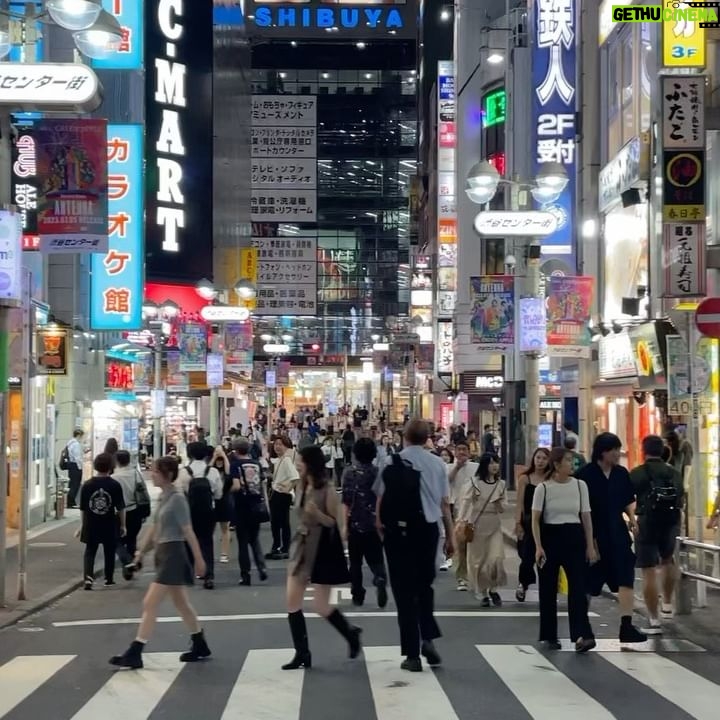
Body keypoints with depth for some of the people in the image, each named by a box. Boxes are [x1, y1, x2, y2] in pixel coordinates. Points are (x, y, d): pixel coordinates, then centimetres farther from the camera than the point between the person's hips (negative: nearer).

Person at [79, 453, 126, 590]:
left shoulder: (87, 485, -4)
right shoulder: (115, 485, -9)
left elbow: (83, 508, 2)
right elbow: (120, 508, -5)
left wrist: (84, 524, 14)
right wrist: (122, 525, 5)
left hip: (91, 525, 1)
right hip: (109, 525, -1)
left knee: (90, 551, 8)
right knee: (109, 552, 16)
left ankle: (88, 577, -12)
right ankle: (109, 578, 27)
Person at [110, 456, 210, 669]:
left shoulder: (177, 499, -16)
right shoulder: (162, 497, 10)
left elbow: (188, 532, -16)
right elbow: (155, 529, 17)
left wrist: (199, 560, -14)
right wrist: (142, 551, 13)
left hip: (173, 554, -10)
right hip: (163, 553, 10)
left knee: (149, 604, -10)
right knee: (181, 603, 17)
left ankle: (134, 654, -7)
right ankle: (200, 647, 29)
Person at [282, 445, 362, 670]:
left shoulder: (327, 492, -15)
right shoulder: (302, 488, 6)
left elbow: (337, 523, -14)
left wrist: (317, 513, -29)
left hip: (322, 550, -7)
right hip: (302, 546, 7)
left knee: (321, 607, -2)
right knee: (292, 601, 1)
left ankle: (351, 634, 25)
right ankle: (302, 654, 8)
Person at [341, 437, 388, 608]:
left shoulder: (350, 472, -6)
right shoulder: (378, 472, -1)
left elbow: (346, 501, -10)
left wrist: (345, 524, -8)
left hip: (355, 523, -1)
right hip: (375, 524, 2)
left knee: (355, 562, 11)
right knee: (375, 558, 9)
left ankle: (357, 596, 12)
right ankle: (380, 579, -20)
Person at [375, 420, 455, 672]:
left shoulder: (393, 464, -7)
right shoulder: (437, 464, -1)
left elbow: (381, 499, -7)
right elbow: (445, 503, 2)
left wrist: (380, 526, 9)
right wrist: (450, 537, 11)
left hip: (398, 531, -2)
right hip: (428, 529, 2)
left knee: (404, 590, 4)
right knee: (424, 584, 22)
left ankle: (412, 654, 5)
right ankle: (428, 637, 5)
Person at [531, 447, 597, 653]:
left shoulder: (580, 485, 4)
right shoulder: (543, 488, -3)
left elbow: (586, 517, 7)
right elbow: (536, 520, -4)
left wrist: (590, 546, 4)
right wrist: (538, 546, -13)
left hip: (574, 538, 1)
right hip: (551, 537, -1)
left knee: (578, 586, -10)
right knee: (548, 589, 6)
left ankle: (581, 635, -16)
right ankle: (549, 636, 17)